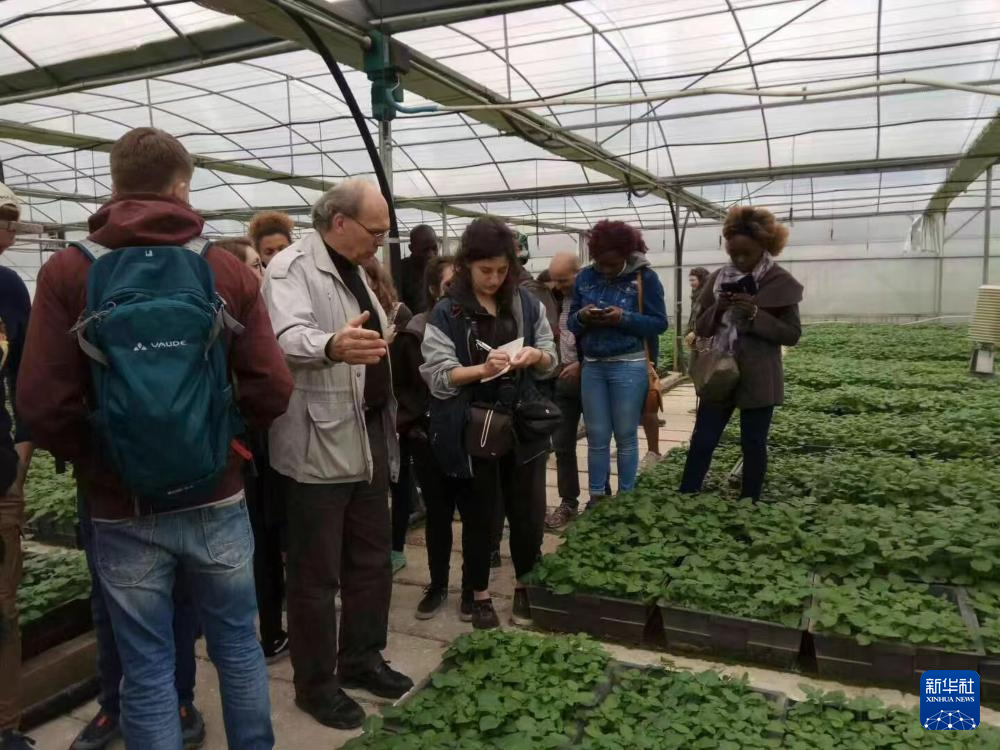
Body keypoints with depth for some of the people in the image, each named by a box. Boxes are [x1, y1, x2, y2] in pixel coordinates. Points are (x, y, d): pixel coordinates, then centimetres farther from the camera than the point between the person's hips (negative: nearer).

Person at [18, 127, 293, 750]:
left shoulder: (69, 271, -6)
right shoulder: (228, 269, -3)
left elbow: (43, 402, -12)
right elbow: (272, 388, -10)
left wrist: (88, 461, 7)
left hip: (123, 509, 0)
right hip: (216, 498, 1)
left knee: (147, 671, 13)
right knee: (239, 647, 18)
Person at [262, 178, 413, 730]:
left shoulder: (354, 271, 15)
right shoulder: (292, 266, -13)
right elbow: (290, 336, -33)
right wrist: (331, 347, -55)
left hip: (368, 439, 9)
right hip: (319, 446, -9)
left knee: (372, 559, 17)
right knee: (316, 573, 5)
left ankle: (361, 659, 35)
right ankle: (315, 683, 22)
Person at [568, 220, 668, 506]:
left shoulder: (645, 276, -5)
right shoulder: (585, 277, 6)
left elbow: (659, 322, -7)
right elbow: (571, 322, 7)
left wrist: (623, 318, -22)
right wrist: (582, 317, -16)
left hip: (629, 366, -3)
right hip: (592, 366, 4)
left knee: (626, 436, 7)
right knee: (596, 437, 10)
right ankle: (596, 497, 22)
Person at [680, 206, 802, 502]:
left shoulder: (780, 282, -6)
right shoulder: (718, 278, 5)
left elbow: (792, 334, -7)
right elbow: (700, 329, 8)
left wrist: (755, 314, -21)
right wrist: (717, 310, -13)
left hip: (758, 380, -3)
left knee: (753, 446, 8)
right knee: (701, 442, 5)